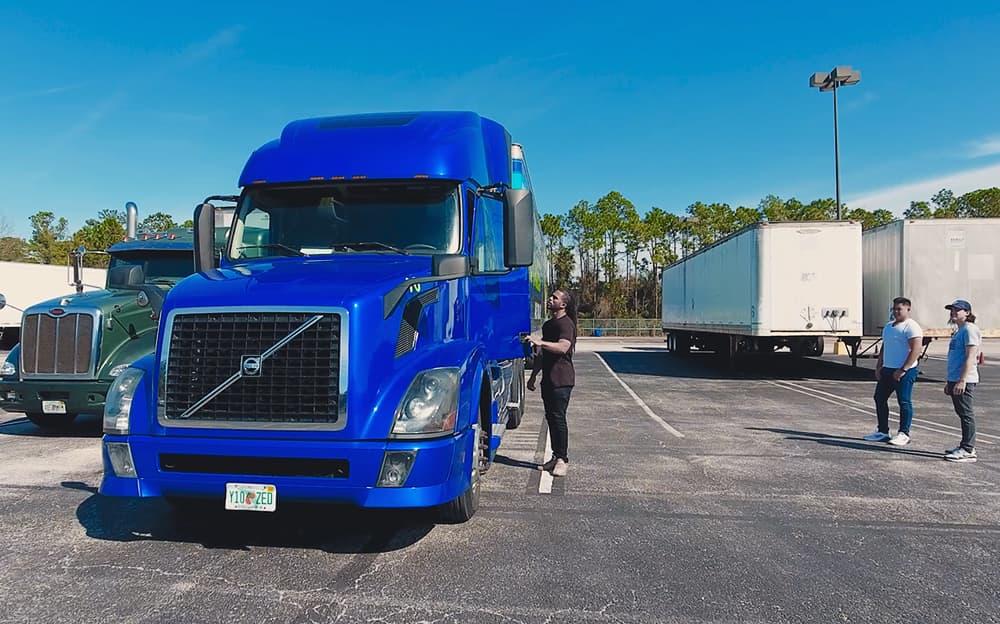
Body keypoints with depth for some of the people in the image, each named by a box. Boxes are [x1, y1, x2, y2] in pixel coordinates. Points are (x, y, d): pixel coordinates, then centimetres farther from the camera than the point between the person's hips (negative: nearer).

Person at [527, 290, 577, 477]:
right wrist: (533, 375, 25)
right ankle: (556, 456, 17)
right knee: (551, 418, 10)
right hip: (548, 378, 9)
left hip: (562, 379, -9)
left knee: (558, 418, -9)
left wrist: (541, 342, -40)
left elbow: (563, 347, -29)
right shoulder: (548, 325, 20)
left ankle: (563, 460, -3)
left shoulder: (566, 324, -10)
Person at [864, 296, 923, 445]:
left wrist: (902, 370, -22)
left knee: (904, 402, -4)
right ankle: (883, 432, 19)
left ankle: (904, 434, 3)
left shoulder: (911, 327, -10)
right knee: (880, 398, 11)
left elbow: (916, 350, -19)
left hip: (904, 372, -9)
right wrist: (878, 367, 14)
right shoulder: (888, 326, 18)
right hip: (887, 370, 9)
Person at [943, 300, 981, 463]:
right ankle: (966, 447, 22)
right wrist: (950, 382, 24)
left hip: (964, 381, -10)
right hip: (955, 380, 10)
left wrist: (962, 380, -24)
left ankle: (968, 450, -3)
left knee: (966, 414, -6)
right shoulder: (958, 331, 19)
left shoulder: (969, 329, -11)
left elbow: (970, 357, -19)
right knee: (962, 413, 14)